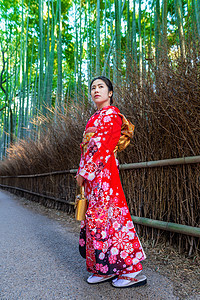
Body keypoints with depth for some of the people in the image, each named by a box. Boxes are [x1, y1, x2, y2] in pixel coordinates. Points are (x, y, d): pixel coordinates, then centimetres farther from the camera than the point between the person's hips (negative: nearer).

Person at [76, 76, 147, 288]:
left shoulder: (111, 114, -5)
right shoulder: (95, 117, 22)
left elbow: (102, 146, -15)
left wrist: (84, 172, -15)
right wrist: (83, 171, 13)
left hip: (103, 173, -9)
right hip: (92, 175, 9)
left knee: (103, 216, -9)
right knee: (95, 216, 9)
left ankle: (132, 271, 3)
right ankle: (105, 270, 20)